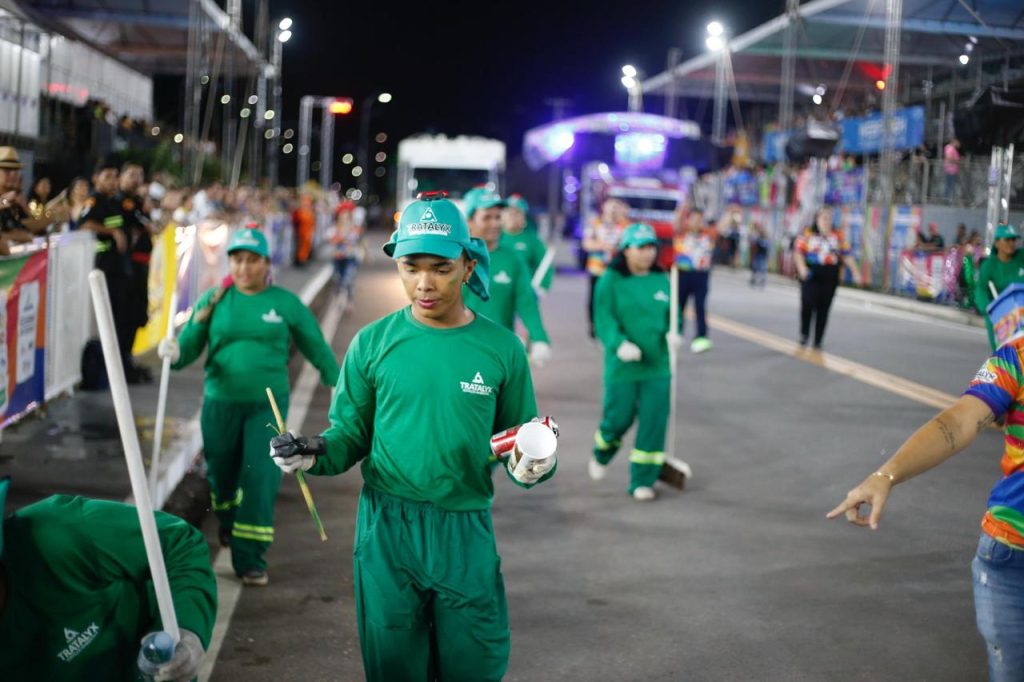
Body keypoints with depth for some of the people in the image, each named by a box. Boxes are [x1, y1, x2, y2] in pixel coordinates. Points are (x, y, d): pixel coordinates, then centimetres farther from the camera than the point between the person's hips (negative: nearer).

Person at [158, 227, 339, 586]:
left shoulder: (285, 303, -1)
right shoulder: (214, 300, 1)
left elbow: (316, 348, 8)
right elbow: (189, 346, -1)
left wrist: (338, 384, 13)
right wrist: (174, 353, -24)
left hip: (268, 405, -2)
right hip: (221, 403, 2)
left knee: (260, 478, -7)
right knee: (221, 474, 15)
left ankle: (250, 560, 3)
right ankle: (228, 522, 48)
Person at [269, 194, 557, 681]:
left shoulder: (501, 348, -2)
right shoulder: (373, 343, -2)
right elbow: (350, 435, 4)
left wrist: (532, 466, -17)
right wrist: (314, 454, -16)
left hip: (466, 532, 0)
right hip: (386, 527, 0)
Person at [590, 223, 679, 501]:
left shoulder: (661, 280, 7)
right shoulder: (610, 281, -6)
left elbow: (672, 314, 14)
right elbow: (604, 320, -12)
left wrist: (672, 332, -9)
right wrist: (619, 343, -29)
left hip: (657, 366, 4)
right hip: (622, 366, -4)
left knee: (653, 423, 1)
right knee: (619, 418, 6)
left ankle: (642, 481, 12)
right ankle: (602, 453, 40)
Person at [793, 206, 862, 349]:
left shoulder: (838, 236, 12)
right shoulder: (807, 234, 2)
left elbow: (847, 255, 12)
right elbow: (798, 252, -4)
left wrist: (855, 271, 2)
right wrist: (802, 268, -20)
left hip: (830, 277, 3)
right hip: (811, 275, -3)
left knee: (824, 308, 2)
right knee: (808, 302, -16)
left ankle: (818, 341, 9)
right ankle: (804, 333, 6)